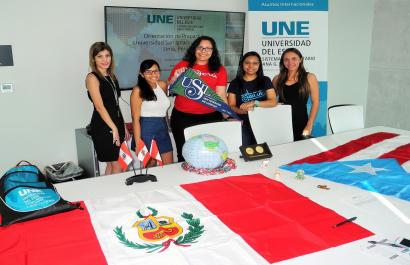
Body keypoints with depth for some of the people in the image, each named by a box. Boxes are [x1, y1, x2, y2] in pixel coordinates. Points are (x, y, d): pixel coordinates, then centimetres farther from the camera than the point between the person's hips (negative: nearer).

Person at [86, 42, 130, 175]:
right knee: (117, 166, -5)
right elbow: (100, 107, -16)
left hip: (117, 125, 7)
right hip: (103, 127, -7)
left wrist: (124, 127, 16)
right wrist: (114, 128, -19)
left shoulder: (112, 77, 14)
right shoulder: (92, 78, -9)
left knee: (111, 164, 13)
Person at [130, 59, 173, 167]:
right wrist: (138, 143, -16)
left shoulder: (163, 85, 7)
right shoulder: (138, 91, -9)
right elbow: (135, 119, -12)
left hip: (163, 130, 6)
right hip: (147, 131, -5)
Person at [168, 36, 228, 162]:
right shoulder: (182, 66, 5)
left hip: (211, 118, 0)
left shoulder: (219, 69, 5)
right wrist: (175, 77, -9)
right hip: (182, 117, 0)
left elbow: (221, 95, 1)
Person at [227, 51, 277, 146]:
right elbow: (231, 106, 3)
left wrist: (254, 103, -17)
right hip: (243, 125, 0)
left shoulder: (265, 81, 7)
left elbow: (273, 102, -2)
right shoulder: (235, 83, 6)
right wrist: (243, 110, -18)